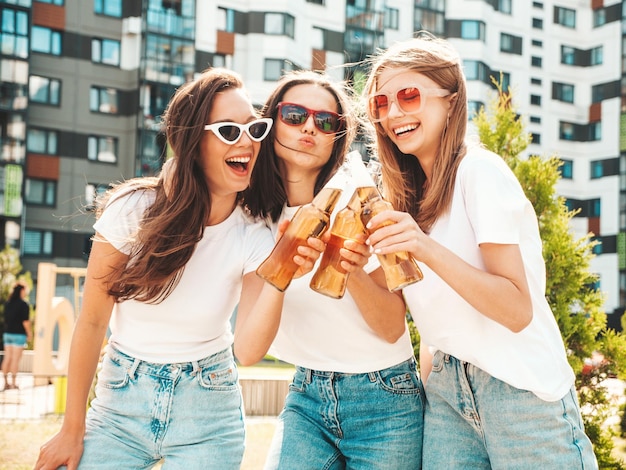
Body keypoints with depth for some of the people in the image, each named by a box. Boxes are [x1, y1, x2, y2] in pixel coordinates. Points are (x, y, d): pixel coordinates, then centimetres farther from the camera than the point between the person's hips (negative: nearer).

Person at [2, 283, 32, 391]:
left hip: (7, 333, 6)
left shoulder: (8, 303, 9)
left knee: (7, 358, 9)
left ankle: (6, 382, 11)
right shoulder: (23, 305, -11)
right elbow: (25, 321, -14)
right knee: (15, 359, -4)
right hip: (19, 334, -6)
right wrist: (30, 333, -3)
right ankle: (13, 383, -3)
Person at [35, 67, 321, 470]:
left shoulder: (255, 239, -9)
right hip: (120, 403, 0)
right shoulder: (133, 210, -14)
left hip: (206, 418, 1)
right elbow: (92, 323, -7)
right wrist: (73, 429, -3)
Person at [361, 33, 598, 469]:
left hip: (520, 388, -6)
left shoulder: (479, 170, -11)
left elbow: (518, 310, -20)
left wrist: (427, 249, -29)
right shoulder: (414, 191, 11)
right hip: (447, 387, 7)